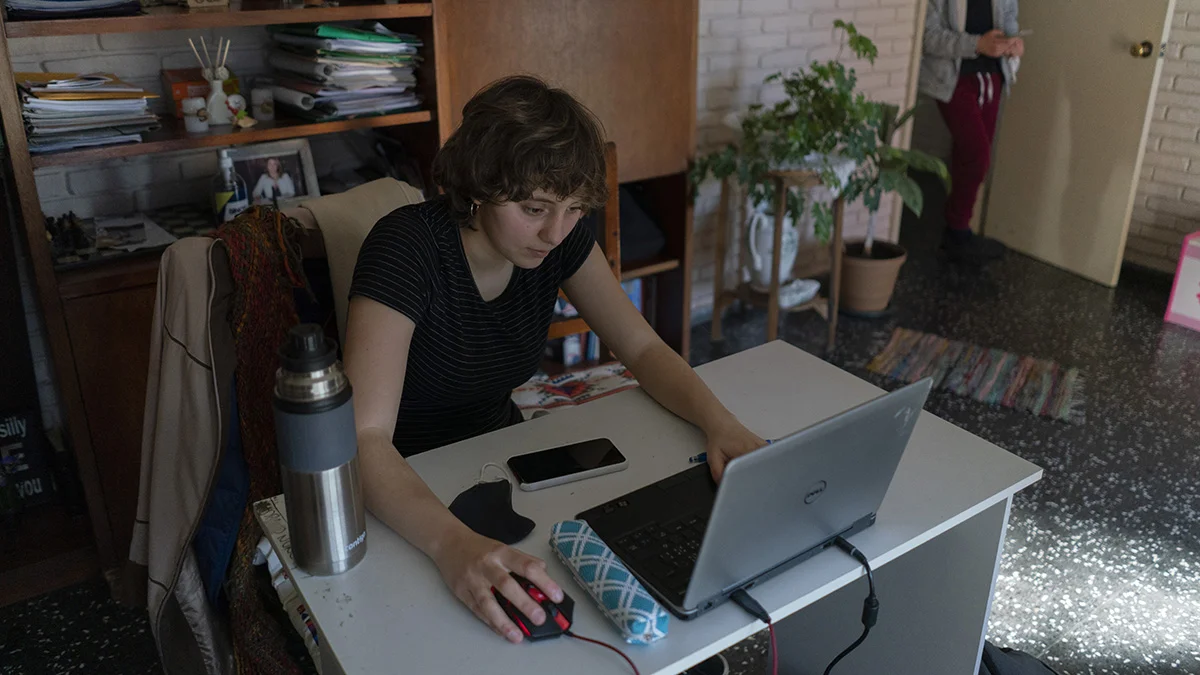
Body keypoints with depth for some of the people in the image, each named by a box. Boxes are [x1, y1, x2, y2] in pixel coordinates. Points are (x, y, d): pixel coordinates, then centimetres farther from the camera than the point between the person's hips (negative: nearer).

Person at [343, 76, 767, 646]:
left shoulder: (560, 237, -10)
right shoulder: (406, 247, -28)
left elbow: (643, 349, -5)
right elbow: (364, 439, -35)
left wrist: (719, 422, -24)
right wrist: (453, 544, -52)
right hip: (402, 490, -5)